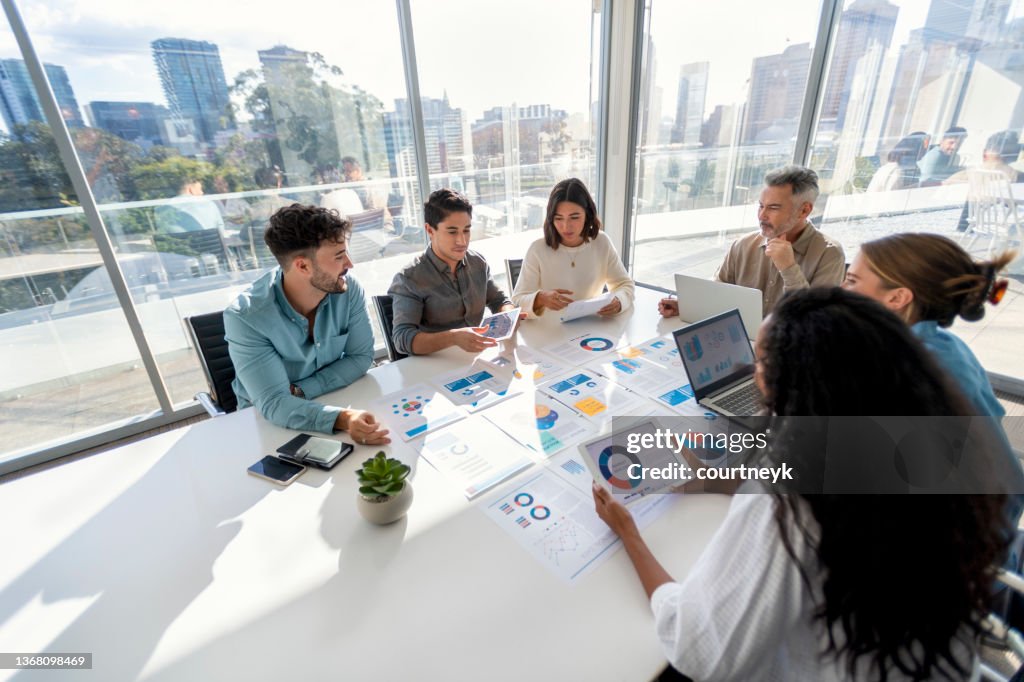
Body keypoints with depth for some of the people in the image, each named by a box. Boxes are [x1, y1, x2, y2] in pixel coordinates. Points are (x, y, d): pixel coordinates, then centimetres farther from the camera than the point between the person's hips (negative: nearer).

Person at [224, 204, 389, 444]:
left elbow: (361, 356, -8)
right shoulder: (245, 317, -24)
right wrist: (342, 419, -44)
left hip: (334, 399, 3)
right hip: (268, 419, -3)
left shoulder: (348, 289, -15)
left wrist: (300, 391, -20)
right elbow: (274, 403, -28)